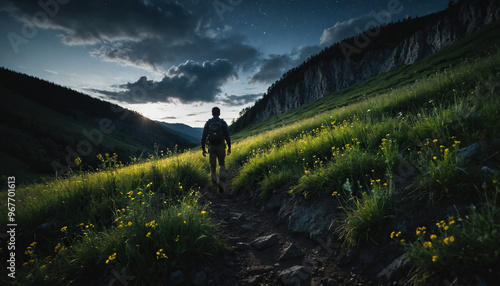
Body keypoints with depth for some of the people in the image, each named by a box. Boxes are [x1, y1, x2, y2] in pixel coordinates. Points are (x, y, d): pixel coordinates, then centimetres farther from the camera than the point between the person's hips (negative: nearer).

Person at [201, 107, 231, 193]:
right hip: (221, 146, -1)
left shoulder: (208, 123, 4)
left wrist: (203, 148, 7)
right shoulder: (223, 123, 0)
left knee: (212, 167, 7)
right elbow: (227, 136, -4)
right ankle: (220, 181, -3)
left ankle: (214, 186, 9)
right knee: (222, 165, 16)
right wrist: (229, 147, 2)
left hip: (211, 147, 1)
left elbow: (203, 136, 2)